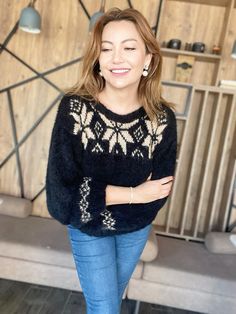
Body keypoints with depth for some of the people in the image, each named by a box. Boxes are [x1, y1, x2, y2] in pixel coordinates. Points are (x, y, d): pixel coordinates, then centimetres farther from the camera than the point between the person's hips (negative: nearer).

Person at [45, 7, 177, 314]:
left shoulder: (163, 118, -18)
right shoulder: (74, 108, -23)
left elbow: (160, 188, -13)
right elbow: (62, 186, -24)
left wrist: (98, 198, -22)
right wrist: (131, 194, -23)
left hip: (136, 227, 3)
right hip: (87, 229, -2)